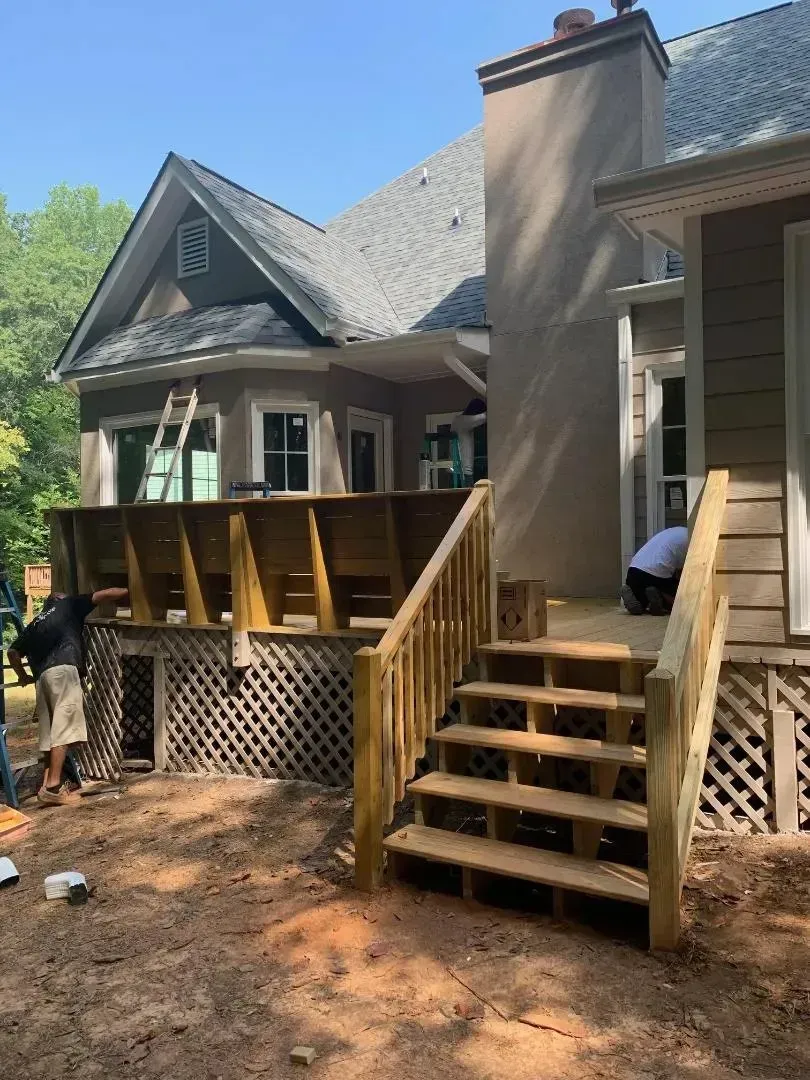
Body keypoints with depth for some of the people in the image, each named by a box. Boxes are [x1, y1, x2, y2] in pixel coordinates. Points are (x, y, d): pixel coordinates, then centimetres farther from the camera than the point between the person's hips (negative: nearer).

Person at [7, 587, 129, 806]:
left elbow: (13, 651, 30)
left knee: (51, 731, 8)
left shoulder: (35, 624, 34)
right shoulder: (67, 605, 22)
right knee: (63, 728, -12)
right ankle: (52, 787, -18)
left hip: (42, 676, 7)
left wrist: (23, 676, 42)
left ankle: (48, 784, 5)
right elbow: (103, 595, 16)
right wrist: (127, 592, 26)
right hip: (62, 669, -6)